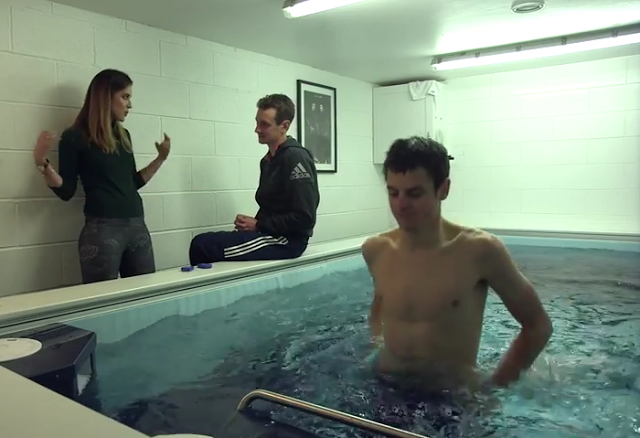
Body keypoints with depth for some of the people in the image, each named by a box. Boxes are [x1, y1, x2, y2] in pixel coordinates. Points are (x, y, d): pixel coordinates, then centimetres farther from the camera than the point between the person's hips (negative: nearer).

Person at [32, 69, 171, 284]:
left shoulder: (123, 135, 15)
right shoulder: (75, 137, -2)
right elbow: (66, 191, -3)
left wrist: (161, 158, 19)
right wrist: (42, 163, -18)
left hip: (137, 226, 6)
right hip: (102, 229, -6)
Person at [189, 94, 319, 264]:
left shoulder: (296, 158, -13)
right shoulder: (268, 159, 15)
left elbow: (304, 217, -19)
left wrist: (258, 225, -13)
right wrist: (253, 224, 0)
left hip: (287, 239, -9)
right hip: (271, 234, 9)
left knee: (202, 245, -21)